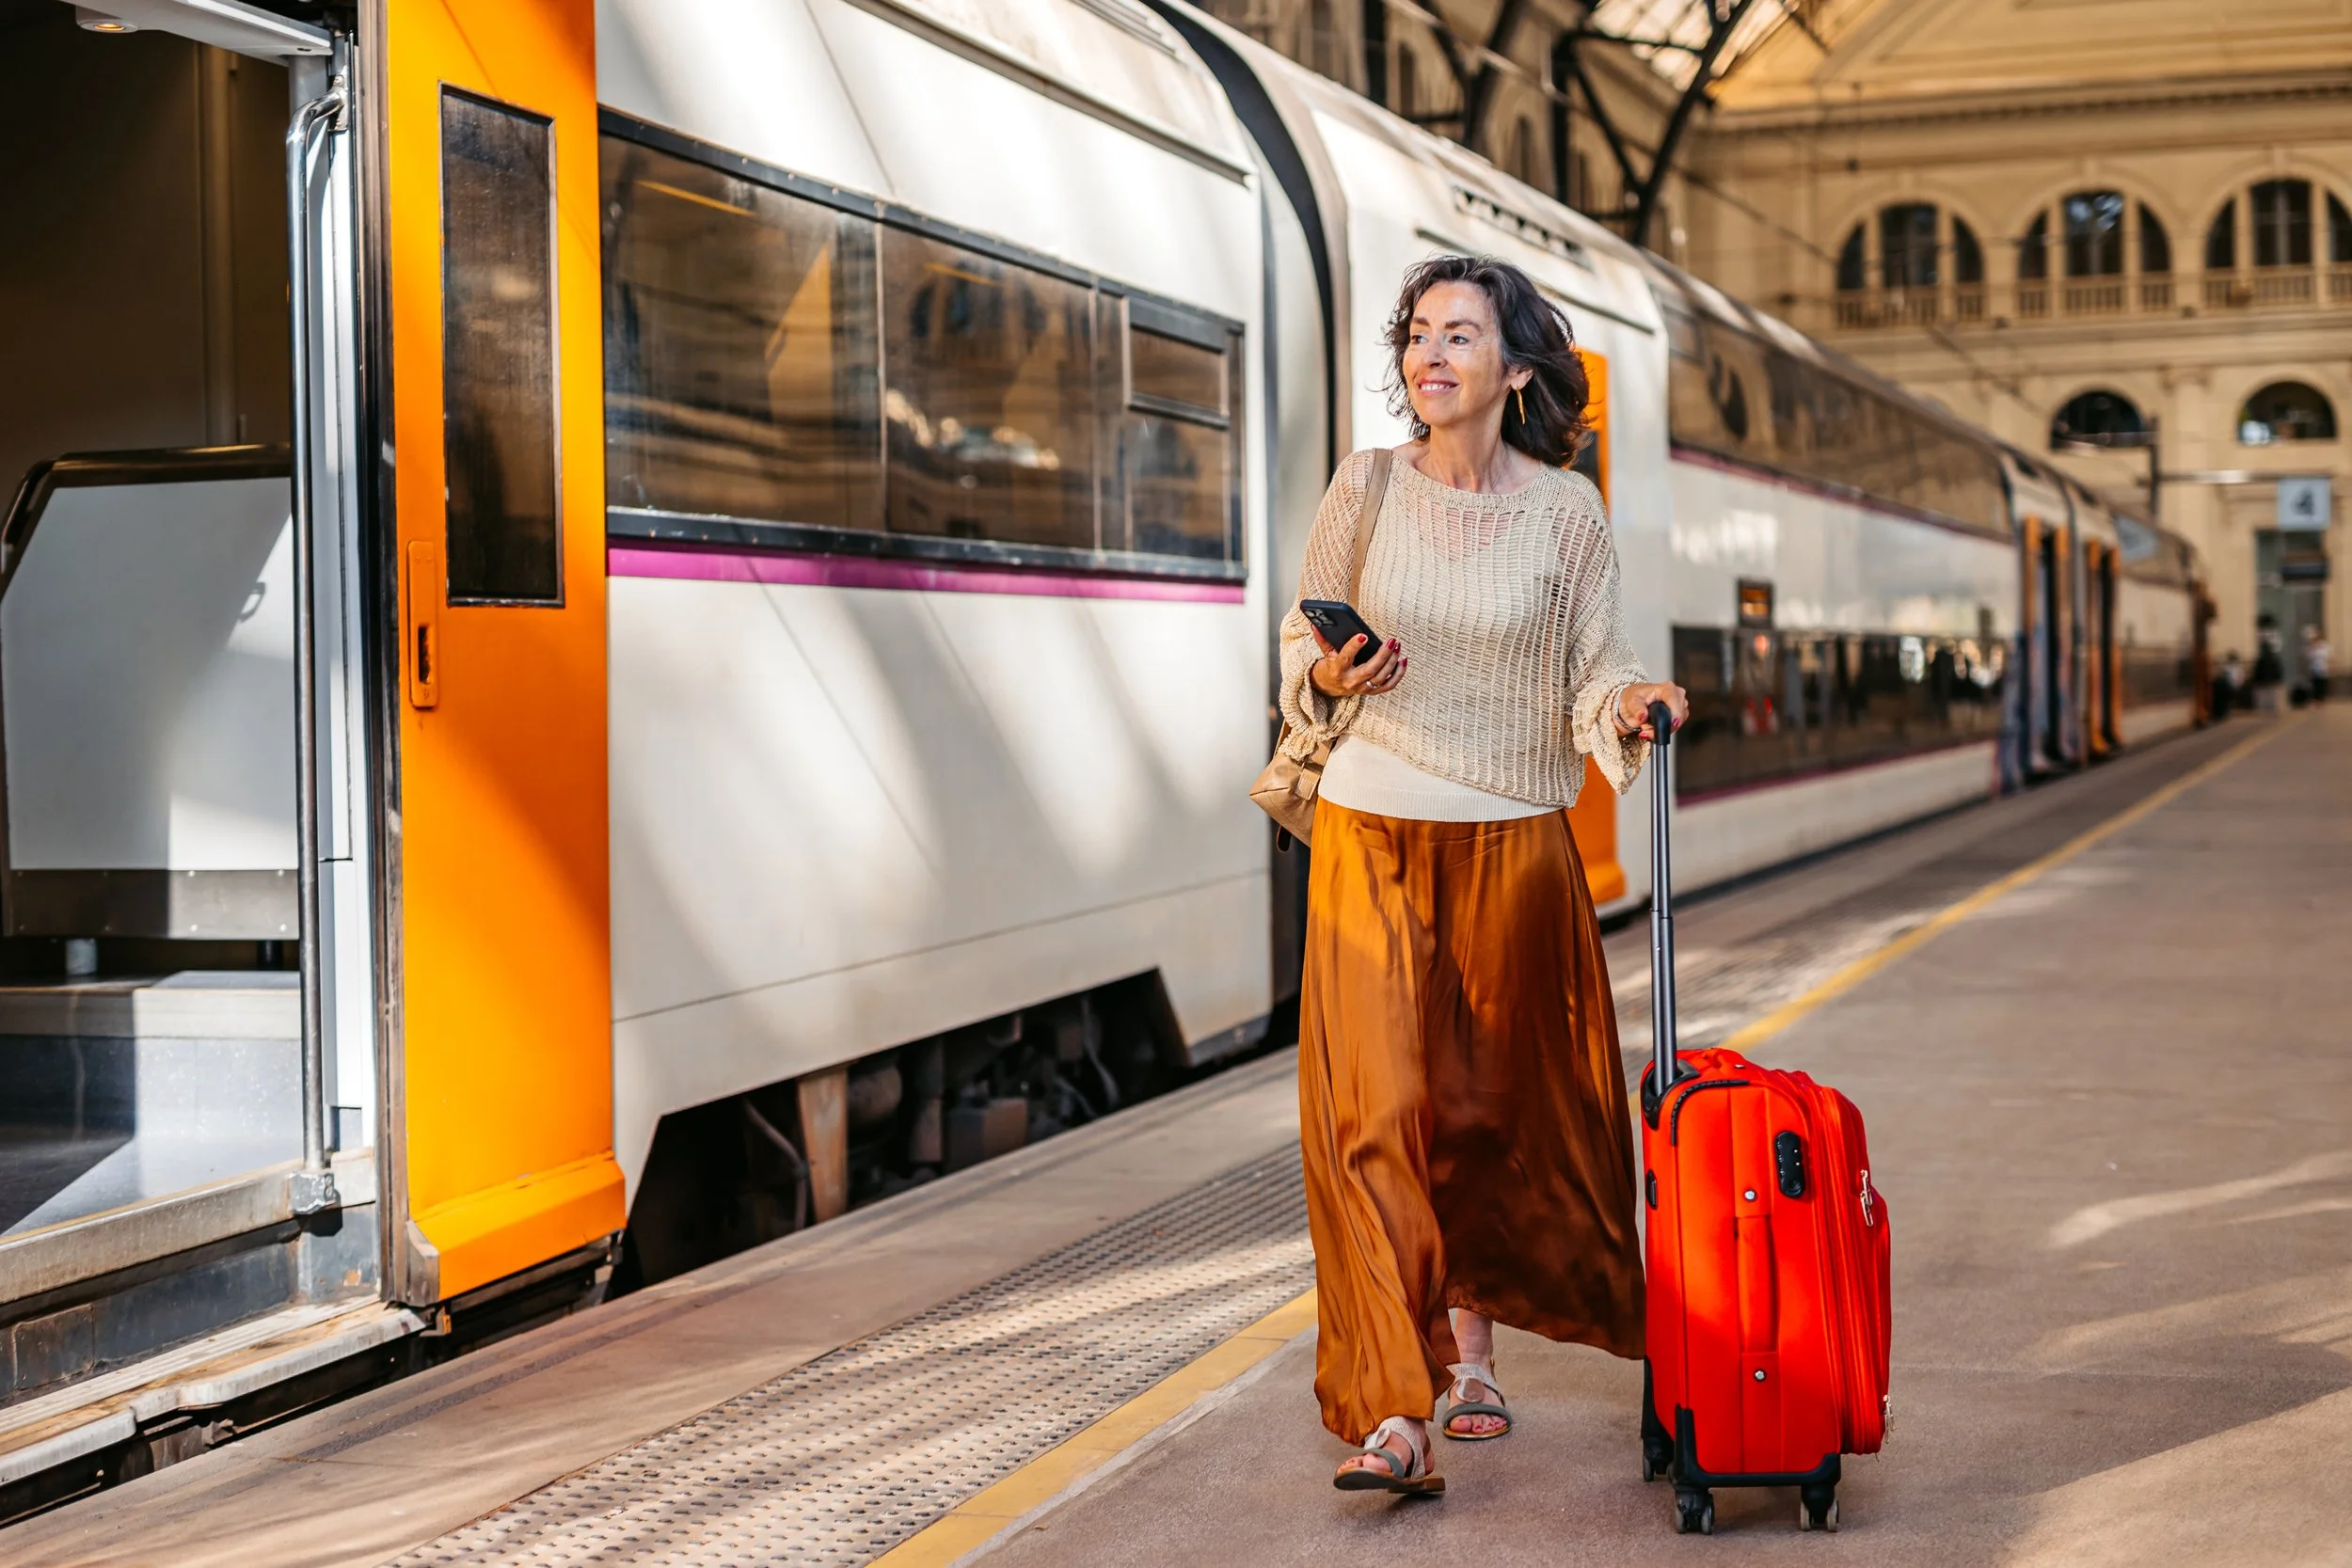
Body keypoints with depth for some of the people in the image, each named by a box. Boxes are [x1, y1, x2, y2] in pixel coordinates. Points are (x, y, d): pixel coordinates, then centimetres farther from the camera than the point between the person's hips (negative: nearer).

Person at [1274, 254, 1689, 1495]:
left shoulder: (1565, 511, 0)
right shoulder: (1364, 492, 1)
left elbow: (1591, 674, 2)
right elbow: (1299, 636, 11)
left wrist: (1630, 703, -19)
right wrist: (1329, 679, -11)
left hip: (1513, 846, 1)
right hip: (1373, 836, -1)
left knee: (1499, 1108, 11)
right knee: (1378, 1111, -10)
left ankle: (1470, 1340, 35)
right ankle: (1393, 1417, -10)